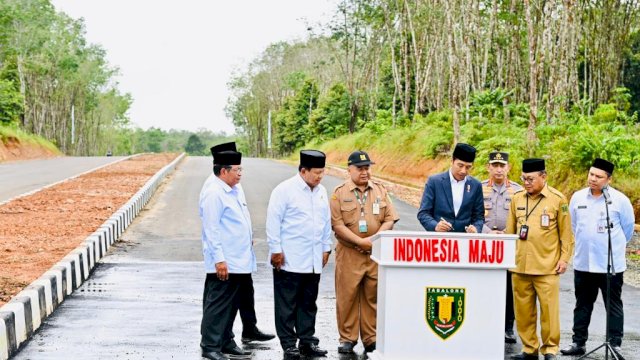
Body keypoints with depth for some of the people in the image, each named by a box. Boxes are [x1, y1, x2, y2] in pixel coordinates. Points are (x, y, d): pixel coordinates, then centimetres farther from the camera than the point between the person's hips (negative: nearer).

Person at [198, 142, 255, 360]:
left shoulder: (235, 190, 12)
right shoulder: (213, 193, -16)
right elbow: (211, 229, -19)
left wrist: (246, 254, 19)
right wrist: (219, 260, -21)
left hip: (239, 261, 9)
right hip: (224, 264, -9)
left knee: (231, 306, 16)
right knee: (218, 305, -2)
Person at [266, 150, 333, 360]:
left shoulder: (321, 191, 11)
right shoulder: (285, 190, -9)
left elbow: (327, 221, 17)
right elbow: (273, 222, -9)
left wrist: (326, 248, 15)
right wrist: (276, 250, -10)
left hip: (314, 261, 6)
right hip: (289, 260, -6)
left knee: (309, 303, 13)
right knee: (287, 305, 1)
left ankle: (307, 341, 22)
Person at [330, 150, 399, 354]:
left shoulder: (380, 190, 8)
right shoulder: (340, 192, -1)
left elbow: (390, 219, 4)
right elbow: (337, 224, -8)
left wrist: (375, 239, -11)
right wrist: (360, 241, -15)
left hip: (376, 253, 2)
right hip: (349, 253, -2)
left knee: (373, 297, 6)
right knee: (347, 297, -1)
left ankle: (371, 338, 16)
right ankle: (347, 339, 10)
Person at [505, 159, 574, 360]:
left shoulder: (558, 199, -3)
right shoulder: (517, 199, 8)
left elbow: (566, 233, 0)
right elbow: (510, 231, 13)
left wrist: (564, 258, -5)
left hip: (547, 268, -4)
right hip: (519, 267, 4)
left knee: (549, 310, 0)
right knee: (523, 311, 8)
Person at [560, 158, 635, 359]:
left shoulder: (619, 200, -9)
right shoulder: (577, 198, 2)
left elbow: (628, 227, 4)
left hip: (611, 264, -4)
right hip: (583, 263, 4)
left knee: (613, 305, 4)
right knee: (582, 305, 13)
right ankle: (578, 343, 21)